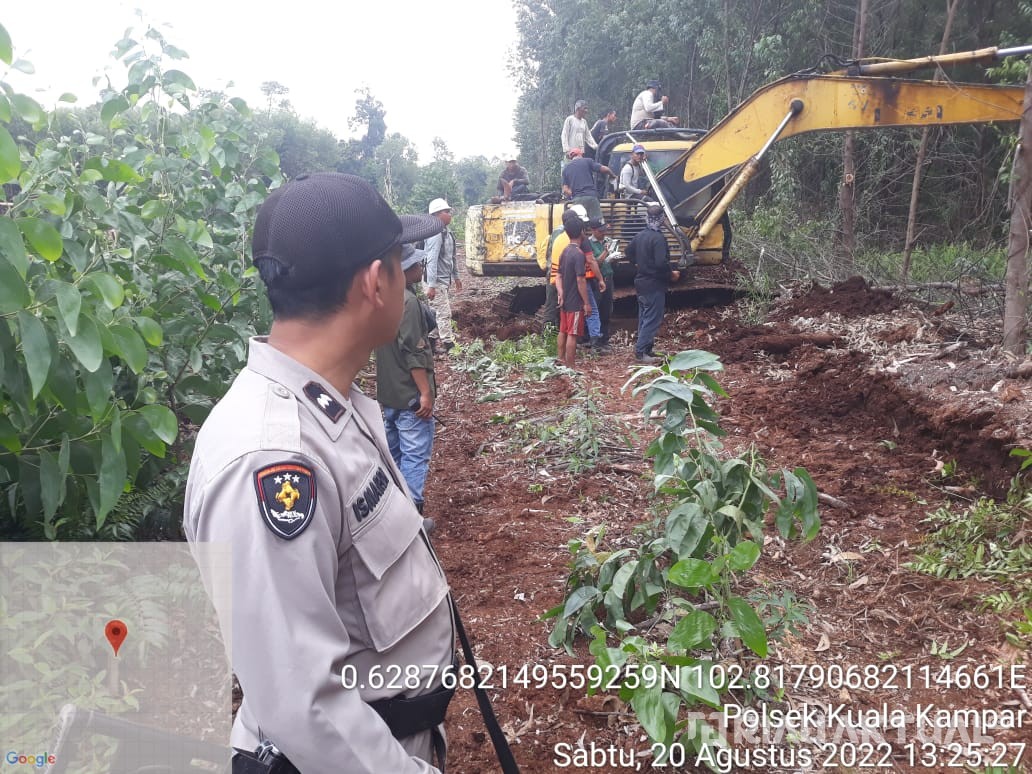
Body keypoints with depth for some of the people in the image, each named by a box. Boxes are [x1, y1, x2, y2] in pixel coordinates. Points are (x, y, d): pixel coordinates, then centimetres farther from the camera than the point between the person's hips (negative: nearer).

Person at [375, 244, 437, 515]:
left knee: (394, 451, 18)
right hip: (410, 394, -9)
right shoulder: (407, 301, -19)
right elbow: (413, 352, -23)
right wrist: (426, 393, -21)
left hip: (389, 392, 9)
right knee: (415, 455, -4)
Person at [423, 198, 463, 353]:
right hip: (436, 281, -10)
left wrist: (456, 277, 22)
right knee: (443, 313, -8)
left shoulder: (447, 234, 10)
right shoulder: (436, 234, -21)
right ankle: (448, 345, -6)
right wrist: (431, 286, -28)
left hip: (445, 280, 10)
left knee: (445, 312, 16)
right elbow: (431, 260, -25)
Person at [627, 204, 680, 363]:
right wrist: (672, 274, -11)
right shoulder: (658, 238, -20)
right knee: (652, 320, -3)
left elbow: (629, 253, 18)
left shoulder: (639, 236, 5)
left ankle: (646, 349, 23)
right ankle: (641, 352, -3)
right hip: (654, 285, -8)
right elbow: (661, 263, -27)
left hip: (641, 282, 9)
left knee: (644, 318, 16)